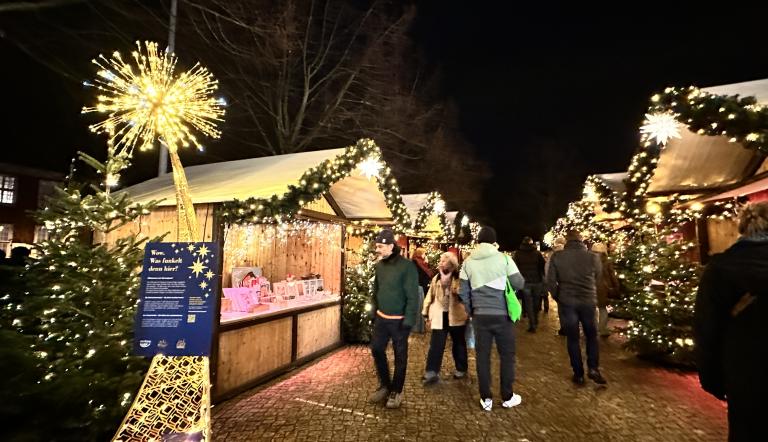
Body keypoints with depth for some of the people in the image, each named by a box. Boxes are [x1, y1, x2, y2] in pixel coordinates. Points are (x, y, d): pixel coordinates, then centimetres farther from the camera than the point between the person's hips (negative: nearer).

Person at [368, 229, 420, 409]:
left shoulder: (406, 266, -16)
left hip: (399, 320, -6)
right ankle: (385, 385, 31)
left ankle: (396, 391, 26)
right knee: (377, 350, 10)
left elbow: (413, 296, -16)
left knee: (400, 356, 8)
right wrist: (374, 312, 12)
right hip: (381, 318, 6)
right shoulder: (379, 265, 3)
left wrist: (409, 320, -18)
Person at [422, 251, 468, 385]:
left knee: (458, 344, 14)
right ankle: (431, 372, -1)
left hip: (456, 316, -2)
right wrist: (427, 313, 10)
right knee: (436, 345, -4)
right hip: (439, 316, 2)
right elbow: (430, 296, 13)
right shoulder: (436, 278, 11)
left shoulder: (460, 278, -3)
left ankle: (461, 369, 31)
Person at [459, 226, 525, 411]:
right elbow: (520, 284, -3)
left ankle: (486, 398, 19)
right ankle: (507, 397, 25)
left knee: (483, 356, 11)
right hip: (502, 314, -2)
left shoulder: (468, 262, 0)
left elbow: (463, 292, 4)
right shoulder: (503, 259, -9)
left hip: (480, 315, 2)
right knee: (507, 355, 14)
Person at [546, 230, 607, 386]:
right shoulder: (593, 257, -5)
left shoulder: (557, 256, -7)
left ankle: (578, 374, 15)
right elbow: (598, 278, 8)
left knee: (573, 338, 10)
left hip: (567, 301, 0)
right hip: (588, 301, 1)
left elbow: (550, 280, -7)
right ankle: (593, 369, 12)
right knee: (591, 336, 20)